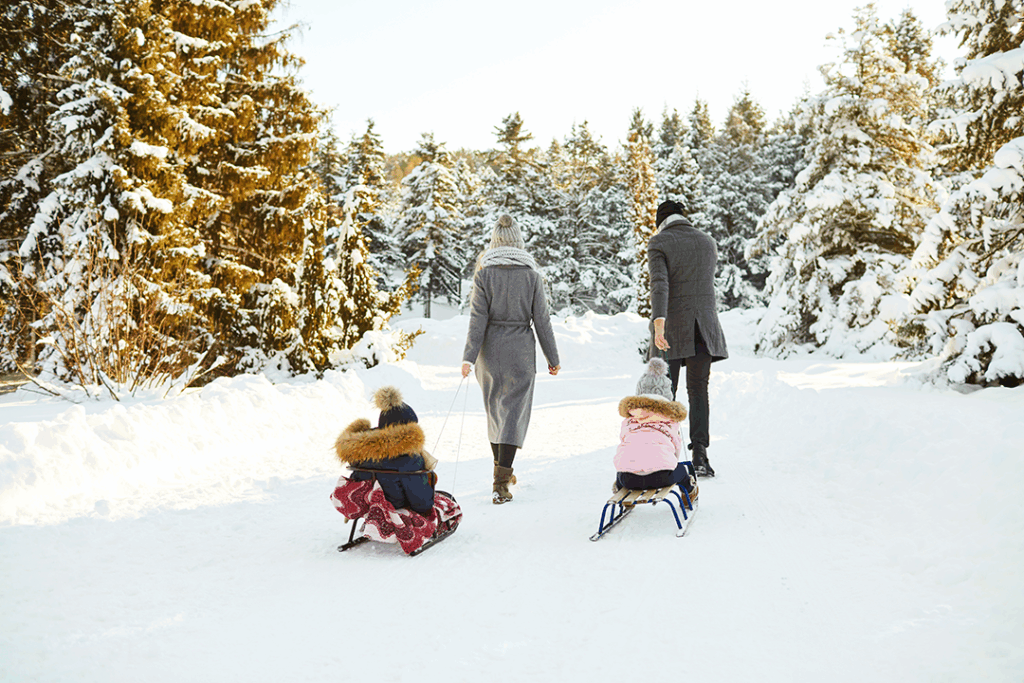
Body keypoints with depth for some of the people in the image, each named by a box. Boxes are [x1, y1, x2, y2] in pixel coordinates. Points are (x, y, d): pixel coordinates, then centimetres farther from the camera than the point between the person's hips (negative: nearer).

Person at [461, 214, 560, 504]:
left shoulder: (484, 273, -5)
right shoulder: (531, 274, -4)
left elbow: (478, 318, -9)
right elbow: (541, 319, -1)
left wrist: (469, 357, -7)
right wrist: (552, 357, 7)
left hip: (490, 348, 1)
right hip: (521, 350, -1)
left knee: (495, 409, 18)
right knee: (514, 413, -1)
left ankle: (502, 471, 32)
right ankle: (501, 482, -11)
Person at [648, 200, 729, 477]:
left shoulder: (658, 243, -4)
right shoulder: (708, 243, 11)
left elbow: (659, 284, -18)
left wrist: (658, 324, -26)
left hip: (672, 325, -3)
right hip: (704, 326, 3)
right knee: (698, 390, 7)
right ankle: (700, 454, -4)